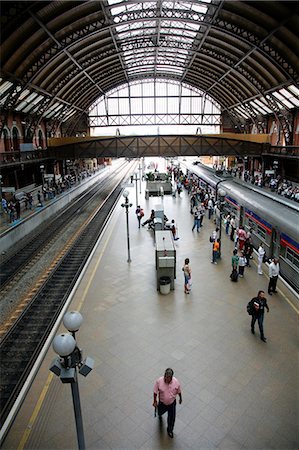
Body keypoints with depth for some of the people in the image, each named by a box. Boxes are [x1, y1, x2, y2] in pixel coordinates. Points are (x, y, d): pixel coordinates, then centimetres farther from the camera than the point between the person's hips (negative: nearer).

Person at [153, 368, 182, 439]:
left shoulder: (176, 381, -27)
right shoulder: (159, 381, -31)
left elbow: (179, 391, -7)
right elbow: (155, 391, -15)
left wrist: (180, 398, 8)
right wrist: (155, 401, -8)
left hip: (172, 403, 0)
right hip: (162, 402, 0)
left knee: (172, 418, 13)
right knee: (160, 413, 28)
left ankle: (170, 430, 45)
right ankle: (160, 415, 66)